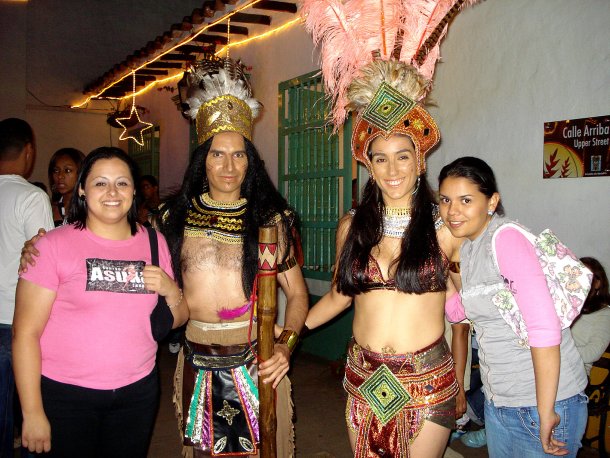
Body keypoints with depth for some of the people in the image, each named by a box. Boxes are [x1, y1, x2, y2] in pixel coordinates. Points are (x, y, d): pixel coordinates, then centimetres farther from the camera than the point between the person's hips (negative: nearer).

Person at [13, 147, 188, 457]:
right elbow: (25, 332, -9)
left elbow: (177, 321, 12)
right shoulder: (54, 245, -8)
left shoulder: (154, 243, 5)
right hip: (67, 395, -3)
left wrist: (171, 291, -10)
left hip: (138, 391, 4)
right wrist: (32, 413, -11)